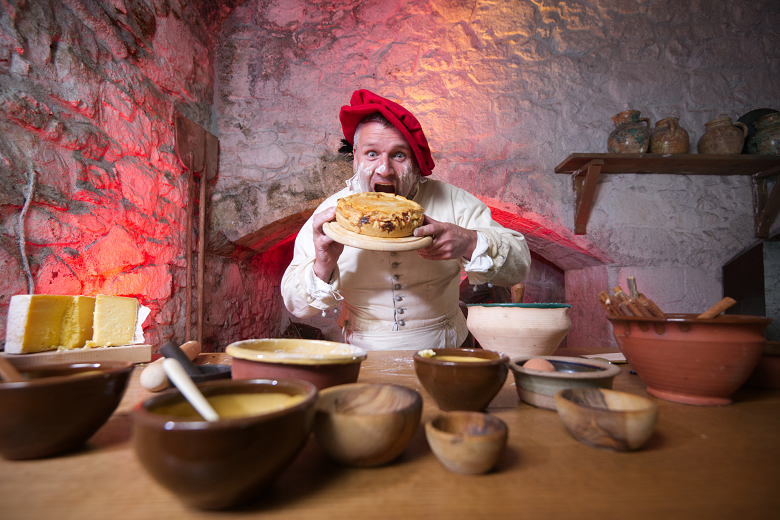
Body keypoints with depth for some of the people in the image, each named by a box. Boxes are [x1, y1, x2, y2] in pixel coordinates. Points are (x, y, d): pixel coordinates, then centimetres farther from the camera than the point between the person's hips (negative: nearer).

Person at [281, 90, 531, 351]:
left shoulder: (451, 201, -3)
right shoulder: (333, 211, -3)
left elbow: (519, 264, -3)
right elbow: (295, 305, -3)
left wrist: (469, 243, -23)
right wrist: (323, 266, -24)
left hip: (442, 353, -1)